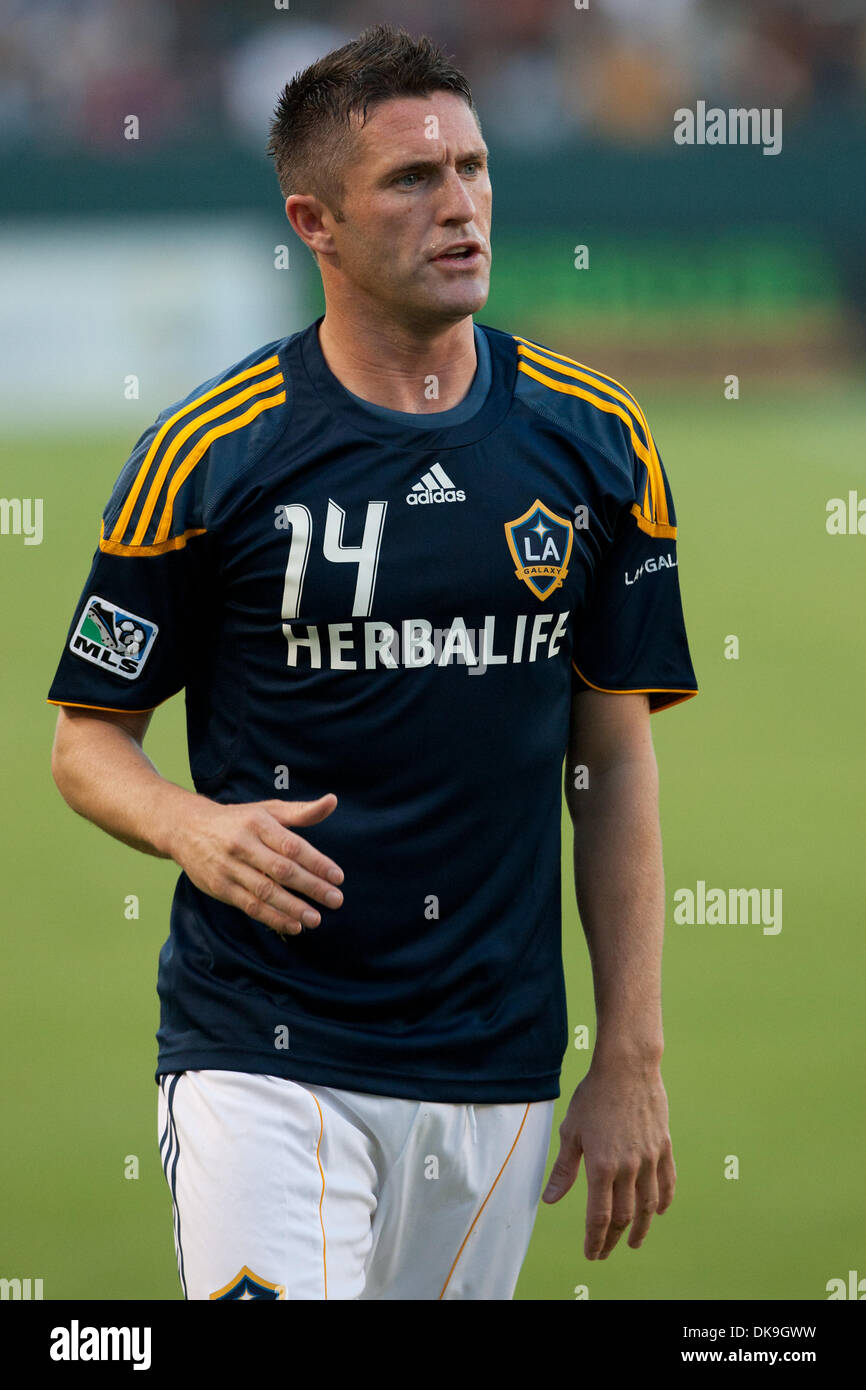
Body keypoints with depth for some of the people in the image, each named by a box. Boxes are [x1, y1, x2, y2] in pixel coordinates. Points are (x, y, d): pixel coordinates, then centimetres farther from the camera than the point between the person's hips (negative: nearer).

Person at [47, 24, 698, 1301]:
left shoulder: (596, 443, 4)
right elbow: (89, 738, 3)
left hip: (497, 1074, 3)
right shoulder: (208, 454, -5)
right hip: (261, 1058, -3)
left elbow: (617, 763, 9)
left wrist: (631, 1064, 4)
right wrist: (195, 830, -20)